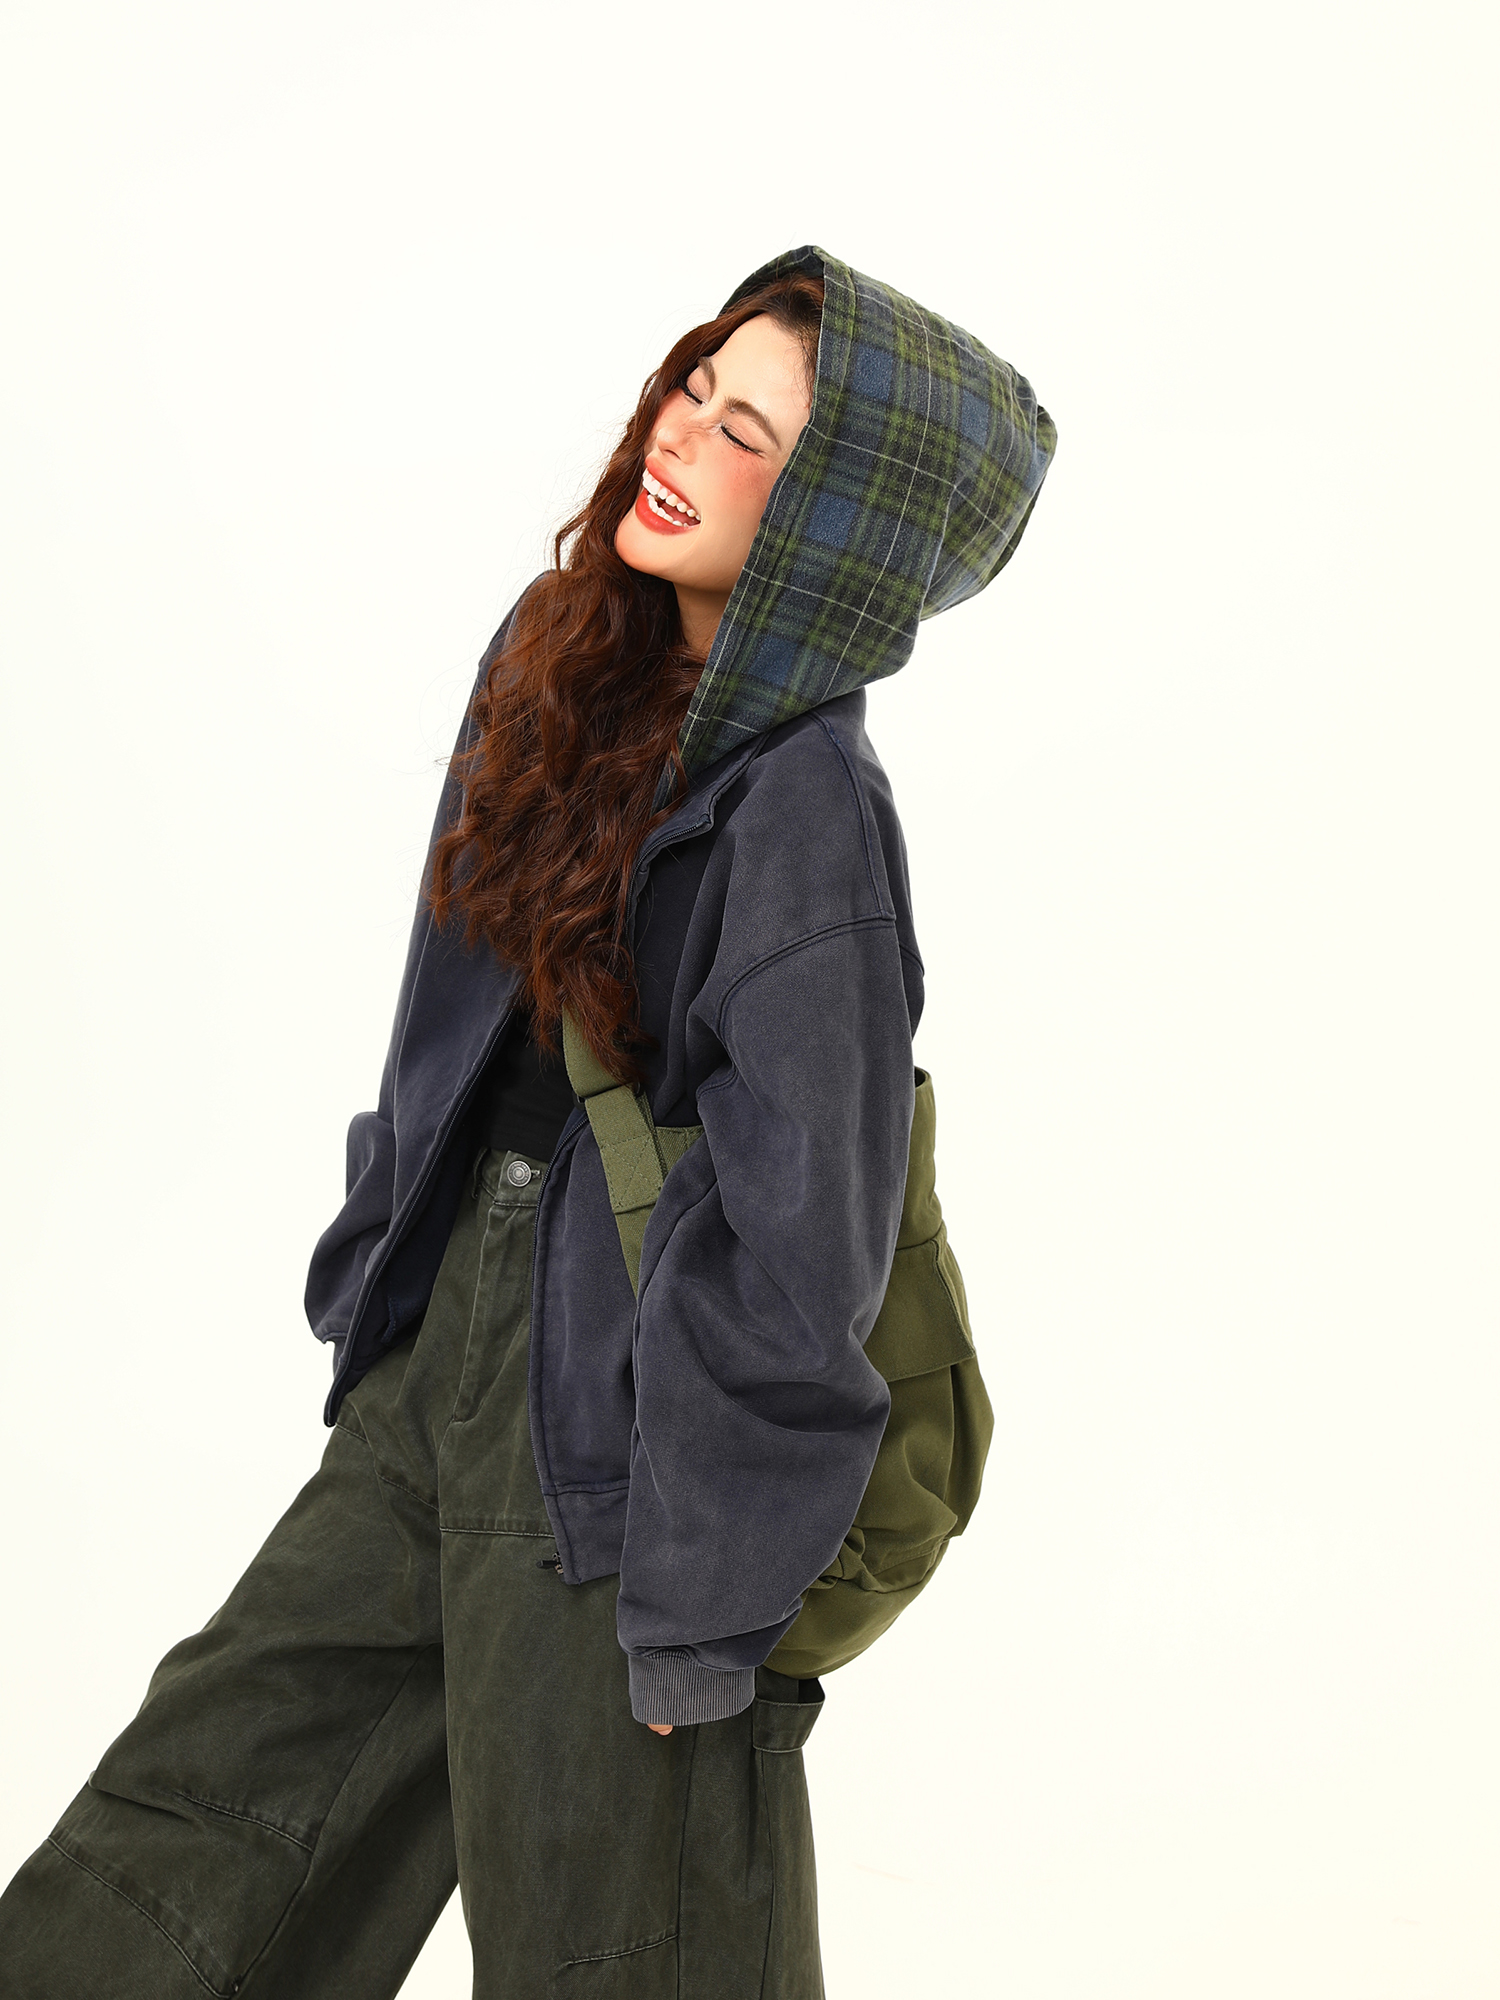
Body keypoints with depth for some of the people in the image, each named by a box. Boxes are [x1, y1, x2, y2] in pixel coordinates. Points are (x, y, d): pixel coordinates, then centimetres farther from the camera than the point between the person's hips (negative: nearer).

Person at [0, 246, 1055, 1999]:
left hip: (614, 1446, -8)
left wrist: (697, 1617, -16)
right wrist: (378, 1263, 18)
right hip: (447, 1353, 8)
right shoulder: (571, 660, 2)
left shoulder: (804, 804, -22)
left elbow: (795, 1245, -21)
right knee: (188, 1826, 20)